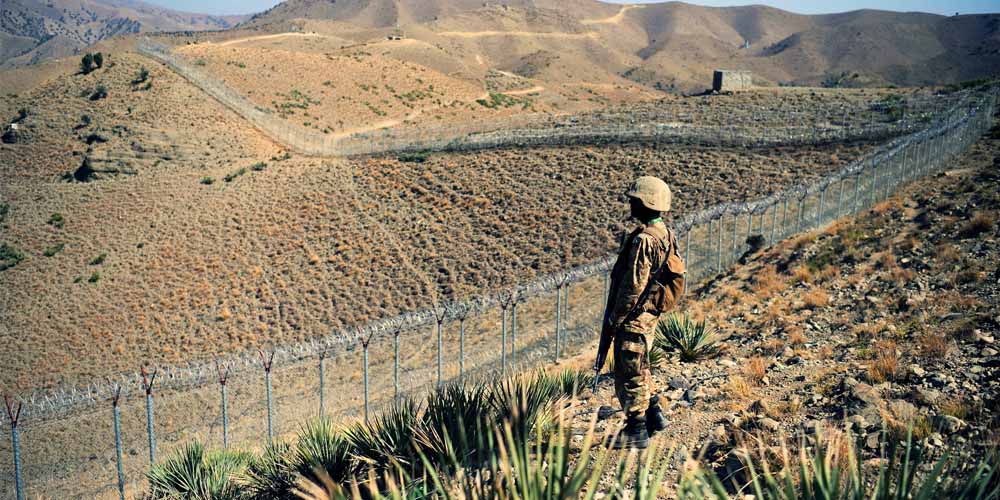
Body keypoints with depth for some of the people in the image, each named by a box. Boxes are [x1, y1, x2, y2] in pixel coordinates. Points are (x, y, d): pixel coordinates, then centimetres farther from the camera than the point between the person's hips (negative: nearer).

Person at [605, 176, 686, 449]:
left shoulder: (644, 240, -23)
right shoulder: (664, 235, 8)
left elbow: (634, 285, -23)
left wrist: (616, 316, -13)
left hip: (635, 315, -10)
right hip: (650, 313, 10)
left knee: (629, 373, 2)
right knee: (637, 369, 23)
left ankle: (636, 431, 11)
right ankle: (653, 415, 32)